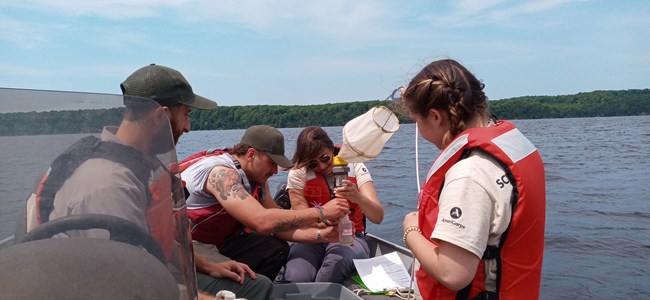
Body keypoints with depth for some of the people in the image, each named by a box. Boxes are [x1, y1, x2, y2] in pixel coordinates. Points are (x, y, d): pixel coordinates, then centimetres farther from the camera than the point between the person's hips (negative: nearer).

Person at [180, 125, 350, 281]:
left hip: (215, 244, 9)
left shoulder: (258, 178, 0)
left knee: (276, 248, -1)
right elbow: (263, 222, -38)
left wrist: (321, 235, -10)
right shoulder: (222, 173, -28)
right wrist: (322, 212, -31)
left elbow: (278, 223, 3)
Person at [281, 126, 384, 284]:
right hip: (312, 239, 0)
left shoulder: (354, 167, -3)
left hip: (350, 238, 1)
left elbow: (378, 217, -13)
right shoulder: (298, 173, -2)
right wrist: (326, 222, -32)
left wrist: (358, 197, -35)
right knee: (296, 278, -33)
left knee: (338, 260, -36)